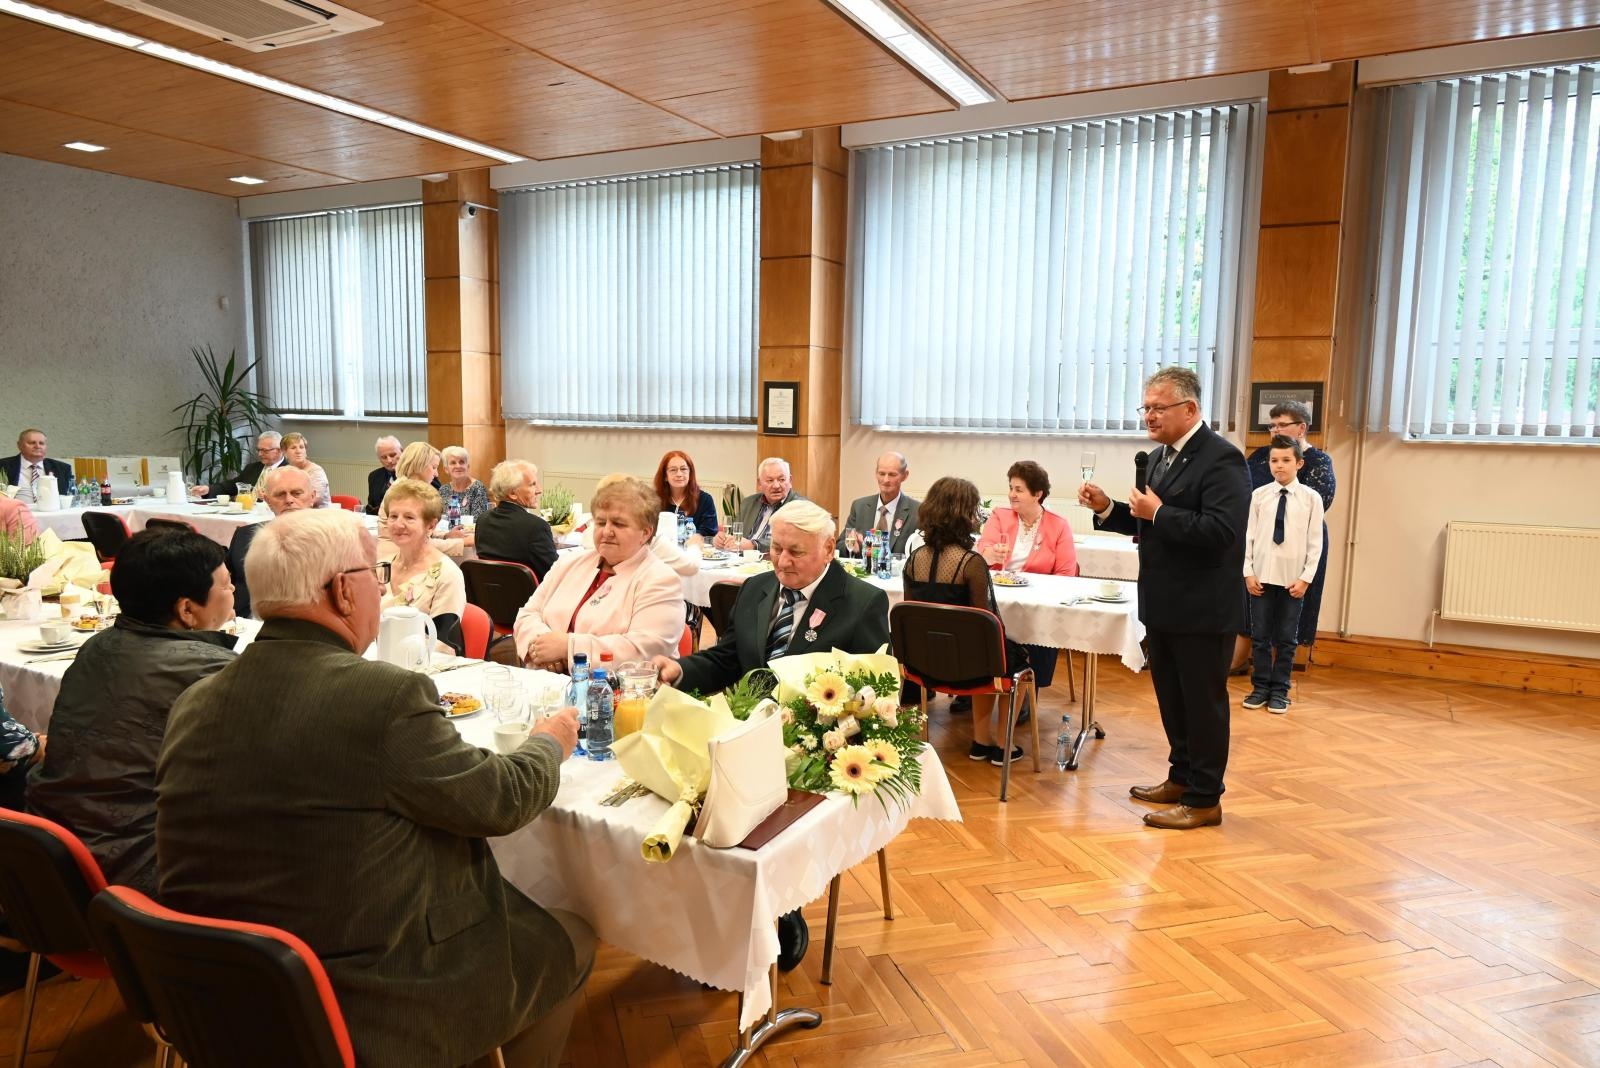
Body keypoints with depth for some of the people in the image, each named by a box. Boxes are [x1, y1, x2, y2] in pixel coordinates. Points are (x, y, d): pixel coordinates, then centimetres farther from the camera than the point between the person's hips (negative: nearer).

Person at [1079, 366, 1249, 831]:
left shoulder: (1221, 459, -16)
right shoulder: (1158, 457, 12)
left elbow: (1221, 531, -27)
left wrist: (1158, 513, -23)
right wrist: (1107, 509, 2)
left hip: (1202, 610, -9)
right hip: (1163, 606, 9)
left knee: (1203, 703, 4)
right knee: (1172, 700, 18)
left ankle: (1204, 799, 15)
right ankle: (1182, 776, 34)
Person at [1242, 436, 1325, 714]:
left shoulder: (1311, 498, -3)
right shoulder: (1259, 495, -1)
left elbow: (1315, 542, -2)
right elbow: (1248, 535, 2)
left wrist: (1305, 578, -6)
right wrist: (1248, 572, -3)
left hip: (1293, 579, -1)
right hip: (1261, 576, 1)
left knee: (1286, 639, 8)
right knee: (1260, 636, 8)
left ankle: (1279, 691, 19)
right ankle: (1261, 687, 20)